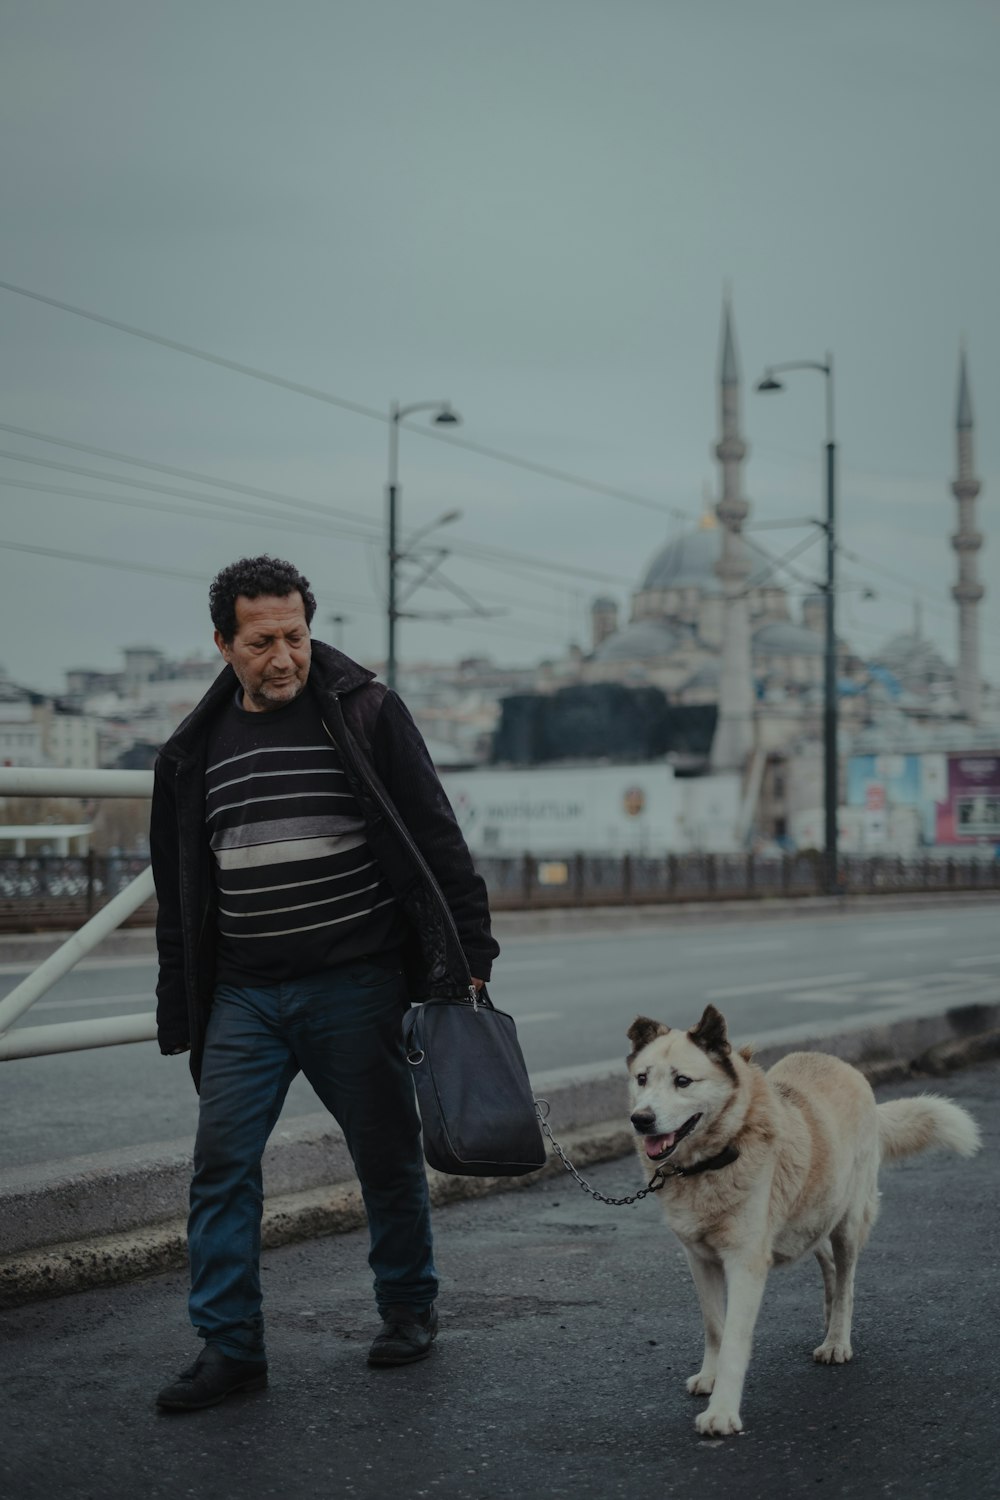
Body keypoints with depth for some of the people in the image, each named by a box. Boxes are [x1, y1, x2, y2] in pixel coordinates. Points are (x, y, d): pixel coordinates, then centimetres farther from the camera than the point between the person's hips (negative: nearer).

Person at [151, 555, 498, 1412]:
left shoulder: (365, 714, -2)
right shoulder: (197, 748, 9)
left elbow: (437, 842, -2)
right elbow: (180, 896, 14)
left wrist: (469, 955, -6)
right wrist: (181, 1017, 12)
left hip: (355, 986, -3)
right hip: (242, 996, 3)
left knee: (388, 1156, 8)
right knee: (222, 1163, -2)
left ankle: (410, 1308, 28)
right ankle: (230, 1347, 6)